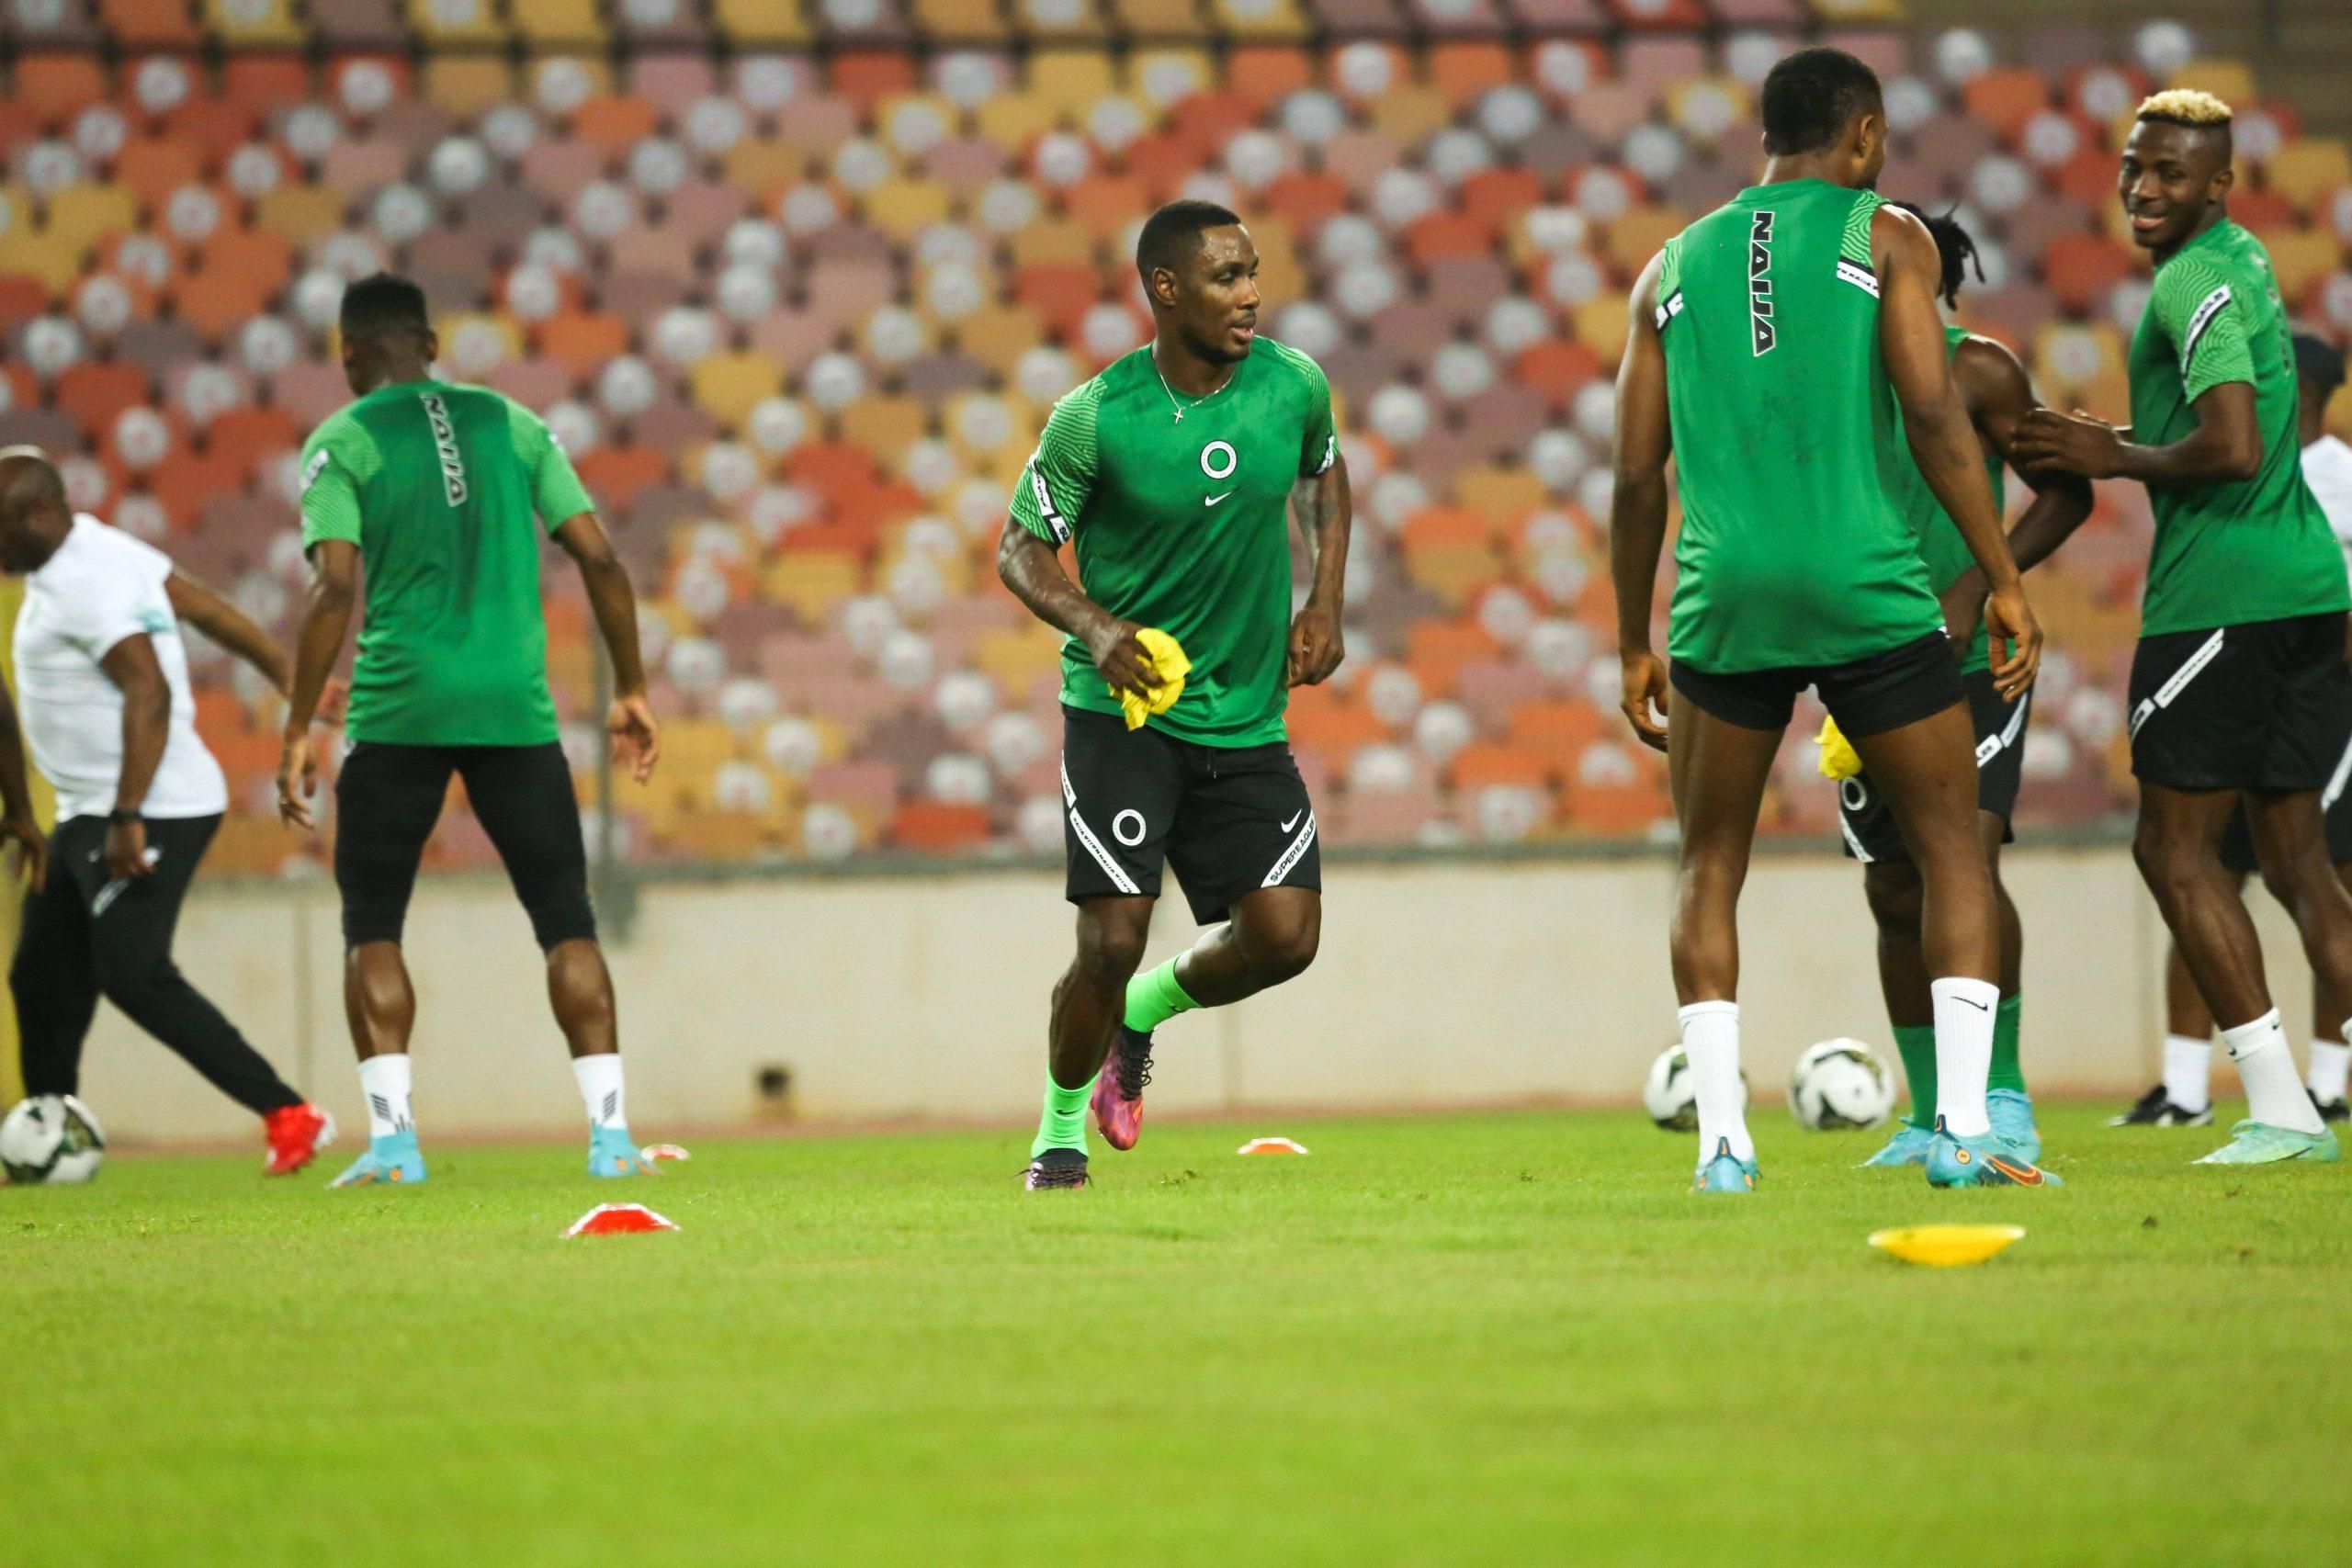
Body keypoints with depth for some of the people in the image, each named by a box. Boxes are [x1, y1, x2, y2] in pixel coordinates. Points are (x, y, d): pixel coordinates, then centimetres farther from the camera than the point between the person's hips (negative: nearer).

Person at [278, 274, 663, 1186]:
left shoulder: (341, 444, 2)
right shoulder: (513, 425, 11)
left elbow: (335, 591, -10)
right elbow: (601, 563, 6)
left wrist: (299, 729, -7)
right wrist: (630, 691, 14)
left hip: (397, 709, -2)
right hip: (516, 707, 2)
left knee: (371, 927, 8)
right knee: (566, 921, 8)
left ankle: (391, 1136, -4)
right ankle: (609, 1130, -2)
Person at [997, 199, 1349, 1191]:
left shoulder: (1293, 386, -3)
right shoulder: (1095, 419, -13)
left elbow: (1324, 476, 20)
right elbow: (1021, 549, -4)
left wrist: (1324, 601, 7)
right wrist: (1097, 628, -22)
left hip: (1246, 719, 4)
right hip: (1121, 709, -4)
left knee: (1285, 935, -7)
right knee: (1112, 939, -11)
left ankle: (1143, 1012, 25)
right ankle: (1059, 1130, 15)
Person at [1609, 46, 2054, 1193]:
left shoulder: (1675, 267, 15)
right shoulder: (1885, 239, 5)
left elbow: (1638, 475, 13)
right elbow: (1933, 415, -6)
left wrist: (1634, 645, 19)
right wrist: (2004, 581, -3)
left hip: (1725, 594, 3)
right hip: (1869, 585, -3)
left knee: (1708, 870, 14)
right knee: (1951, 848, 7)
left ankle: (1721, 1139, 2)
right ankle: (1962, 1128, -5)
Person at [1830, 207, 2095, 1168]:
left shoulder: (1975, 370, -6)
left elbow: (2066, 493, -5)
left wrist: (1974, 590, -17)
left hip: (1973, 660, -5)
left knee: (1967, 861, -20)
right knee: (1894, 892, 7)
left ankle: (2002, 1092, -10)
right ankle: (1932, 1118, 18)